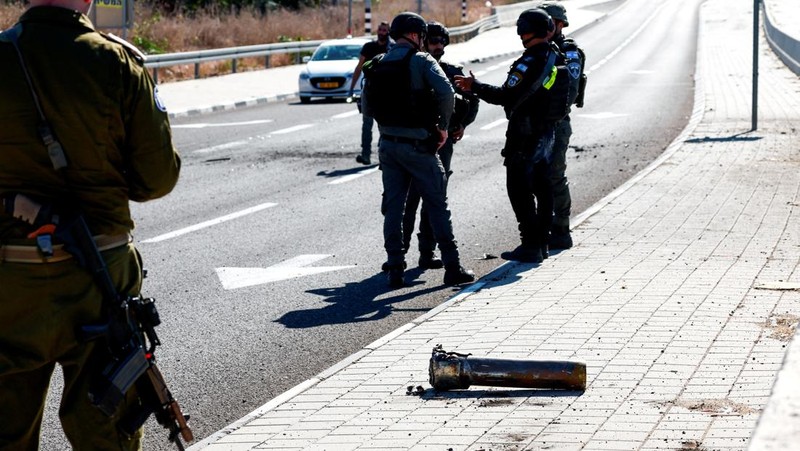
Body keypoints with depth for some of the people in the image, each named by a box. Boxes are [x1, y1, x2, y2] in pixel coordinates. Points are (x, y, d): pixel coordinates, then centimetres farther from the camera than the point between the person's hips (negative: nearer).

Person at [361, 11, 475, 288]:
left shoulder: (377, 66, 8)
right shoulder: (421, 61, -9)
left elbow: (367, 105, 10)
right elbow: (445, 92, -22)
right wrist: (442, 126, -10)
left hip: (388, 144, 5)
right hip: (418, 145, -5)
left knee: (393, 206, 8)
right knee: (437, 204, 3)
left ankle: (395, 269, 6)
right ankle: (452, 267, 4)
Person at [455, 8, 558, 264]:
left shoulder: (530, 62, -22)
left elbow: (508, 97, -25)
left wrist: (474, 87, -17)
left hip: (525, 134, -9)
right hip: (547, 132, 9)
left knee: (519, 189, -3)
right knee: (541, 187, 15)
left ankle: (530, 245, -3)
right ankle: (541, 242, 22)